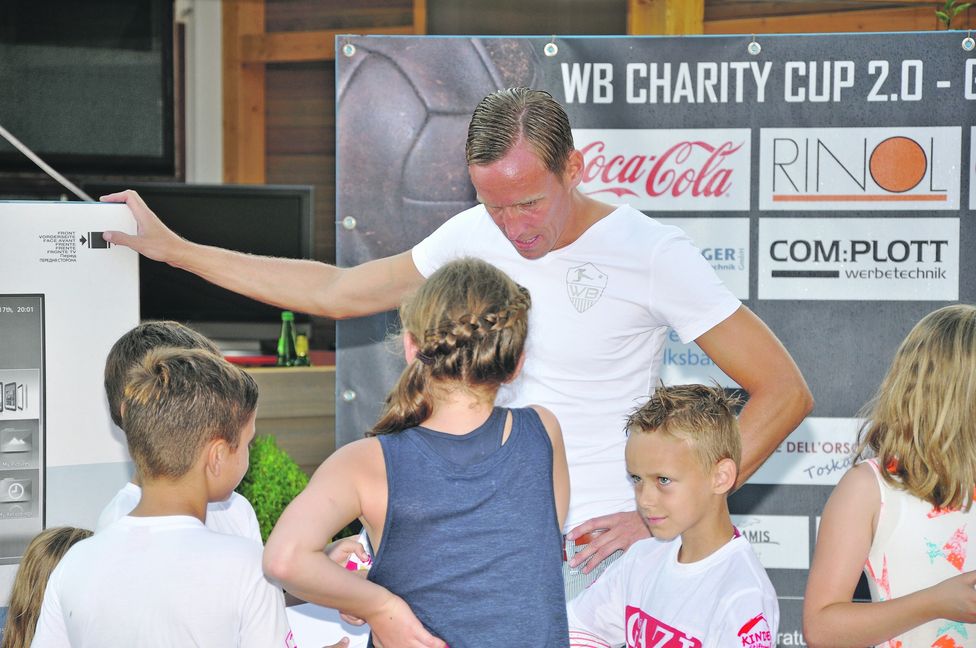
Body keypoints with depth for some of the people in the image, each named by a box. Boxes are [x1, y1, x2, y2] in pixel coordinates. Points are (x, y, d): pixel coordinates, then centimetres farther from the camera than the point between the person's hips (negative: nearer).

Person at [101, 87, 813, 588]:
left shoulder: (649, 252, -13)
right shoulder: (478, 234, 3)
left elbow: (786, 392, -13)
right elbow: (339, 291, 14)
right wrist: (172, 248, 13)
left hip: (601, 542, -5)